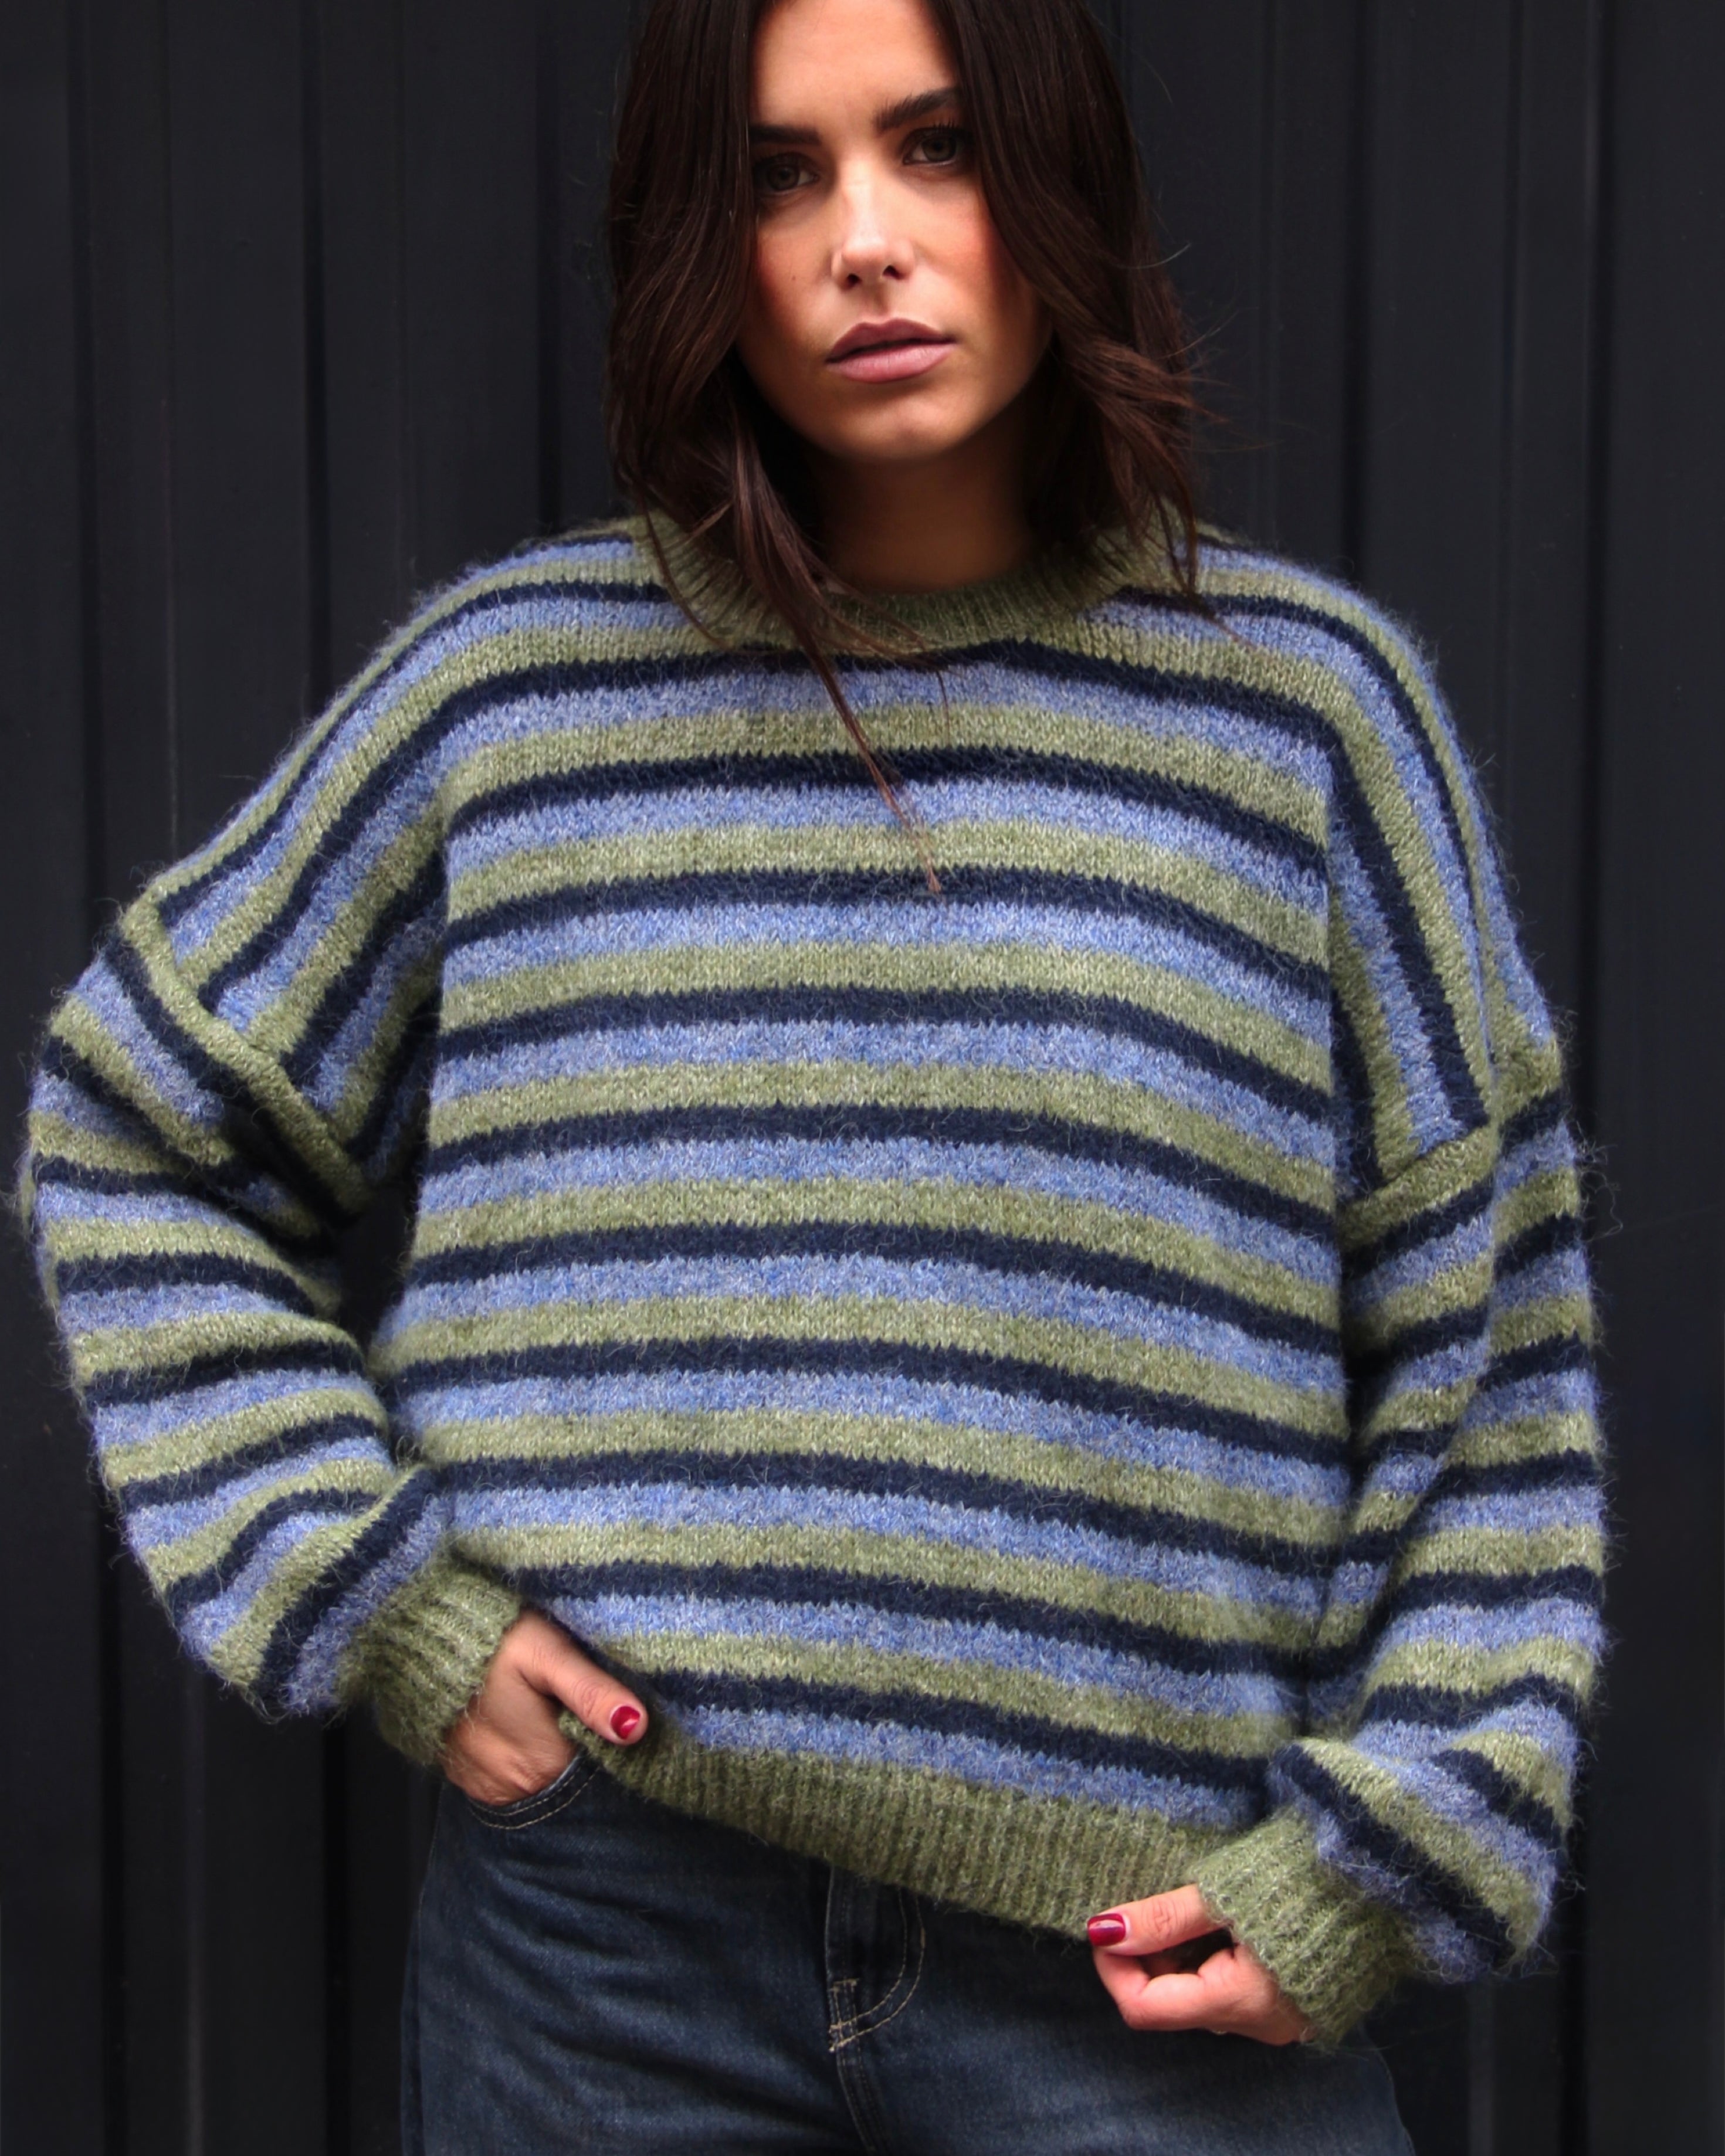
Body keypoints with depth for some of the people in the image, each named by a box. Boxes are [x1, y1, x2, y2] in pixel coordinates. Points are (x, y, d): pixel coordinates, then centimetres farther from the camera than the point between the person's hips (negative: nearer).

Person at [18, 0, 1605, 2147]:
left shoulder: (1303, 700, 0)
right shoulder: (507, 686, 1)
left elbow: (1489, 1346, 3)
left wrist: (1387, 1861, -4)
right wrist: (356, 1589, 1)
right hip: (602, 1933, 1)